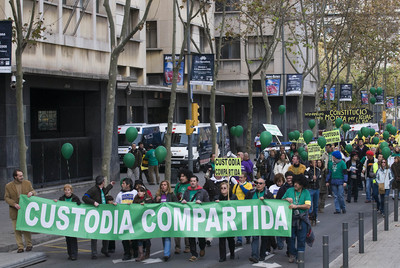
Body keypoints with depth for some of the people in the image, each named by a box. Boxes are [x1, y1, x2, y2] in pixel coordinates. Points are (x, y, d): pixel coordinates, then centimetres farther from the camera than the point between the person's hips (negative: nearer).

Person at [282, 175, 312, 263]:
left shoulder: (306, 192, 1)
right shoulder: (289, 190, 8)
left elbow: (308, 206, -9)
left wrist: (296, 206, -15)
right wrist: (286, 199, -6)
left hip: (302, 219, -2)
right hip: (291, 217, 2)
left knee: (301, 239, 3)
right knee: (291, 237, 3)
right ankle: (292, 254, 16)